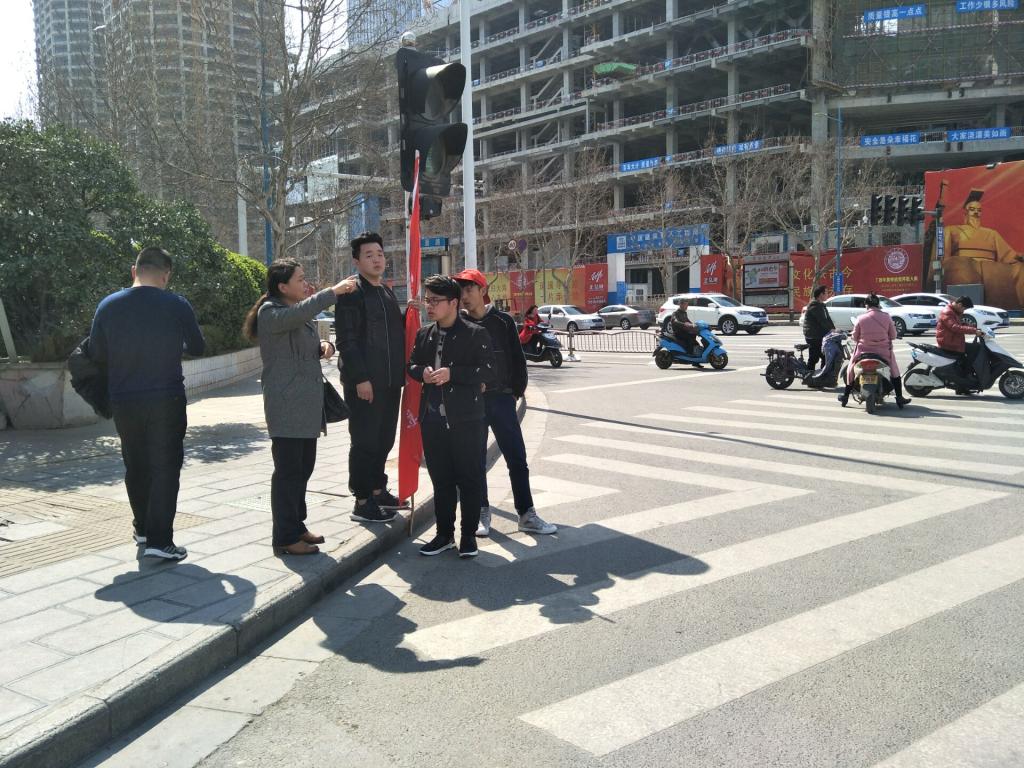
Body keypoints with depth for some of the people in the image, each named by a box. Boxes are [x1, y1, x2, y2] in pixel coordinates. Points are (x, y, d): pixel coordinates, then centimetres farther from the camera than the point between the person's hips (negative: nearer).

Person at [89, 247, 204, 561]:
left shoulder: (108, 306, -1)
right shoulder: (177, 305, -8)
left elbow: (97, 355, 5)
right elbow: (197, 347, 5)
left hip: (124, 402, 3)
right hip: (166, 399, -3)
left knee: (136, 466, 18)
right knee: (165, 467, 2)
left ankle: (143, 528, 31)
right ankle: (159, 540, -3)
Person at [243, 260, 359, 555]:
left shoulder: (300, 314, 16)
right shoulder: (270, 313, -11)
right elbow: (299, 313, -33)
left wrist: (324, 347, 4)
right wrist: (334, 290, -31)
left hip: (307, 405, 9)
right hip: (286, 406, -9)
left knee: (303, 468, 14)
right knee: (288, 471, -4)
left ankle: (296, 526, 27)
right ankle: (285, 538, 5)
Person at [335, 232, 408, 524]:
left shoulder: (388, 293, 16)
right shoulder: (351, 294, -9)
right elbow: (347, 340, -15)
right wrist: (360, 378, -19)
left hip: (390, 380, 8)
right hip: (364, 382, -8)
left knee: (384, 439, 15)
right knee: (365, 442, 0)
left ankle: (377, 491, 29)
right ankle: (362, 502, 10)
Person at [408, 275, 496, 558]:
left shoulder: (475, 334, -5)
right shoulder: (424, 334, 12)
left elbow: (488, 372, -11)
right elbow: (412, 365, 19)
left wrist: (452, 373, -20)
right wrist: (422, 373, -4)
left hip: (466, 420, -5)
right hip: (432, 419, 5)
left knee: (469, 479, 4)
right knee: (440, 479, 13)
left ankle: (469, 535, 17)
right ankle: (444, 534, 25)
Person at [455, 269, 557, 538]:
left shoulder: (503, 321, 1)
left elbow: (518, 359, 4)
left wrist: (516, 392, 1)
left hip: (502, 399, 0)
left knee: (517, 458, 2)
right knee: (476, 460, 7)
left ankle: (527, 515, 10)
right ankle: (482, 512, 20)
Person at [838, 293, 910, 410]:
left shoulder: (860, 318, -9)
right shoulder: (886, 317, -7)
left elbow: (855, 337, -3)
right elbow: (893, 335, -1)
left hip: (864, 350, 0)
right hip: (883, 351, 0)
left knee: (851, 369, 19)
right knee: (895, 371, 18)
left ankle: (845, 396, 22)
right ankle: (899, 398, 15)